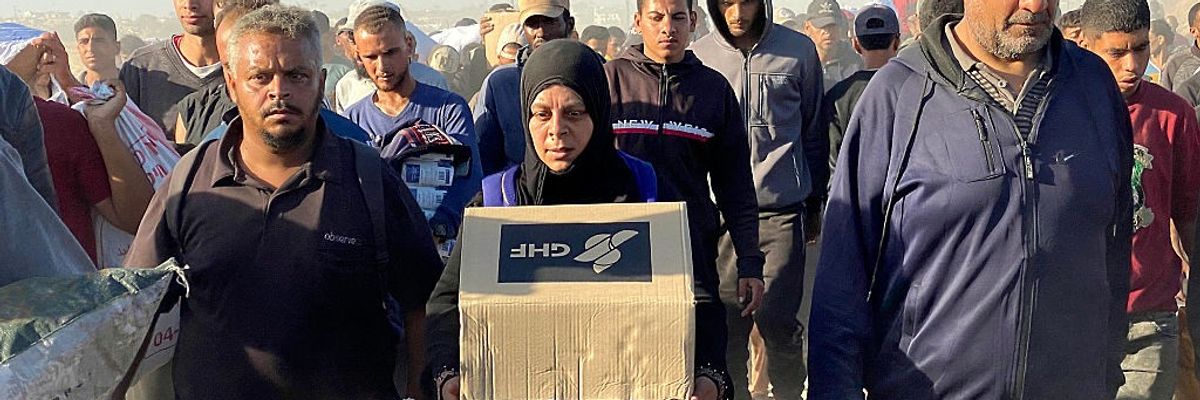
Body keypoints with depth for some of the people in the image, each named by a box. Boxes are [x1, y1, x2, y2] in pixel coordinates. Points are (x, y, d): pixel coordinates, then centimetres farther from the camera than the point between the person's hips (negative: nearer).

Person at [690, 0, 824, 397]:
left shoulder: (799, 51, 3)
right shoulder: (698, 57, 4)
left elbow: (813, 133, 11)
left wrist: (815, 202, 13)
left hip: (782, 210, -1)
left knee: (777, 319, -3)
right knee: (728, 318, 3)